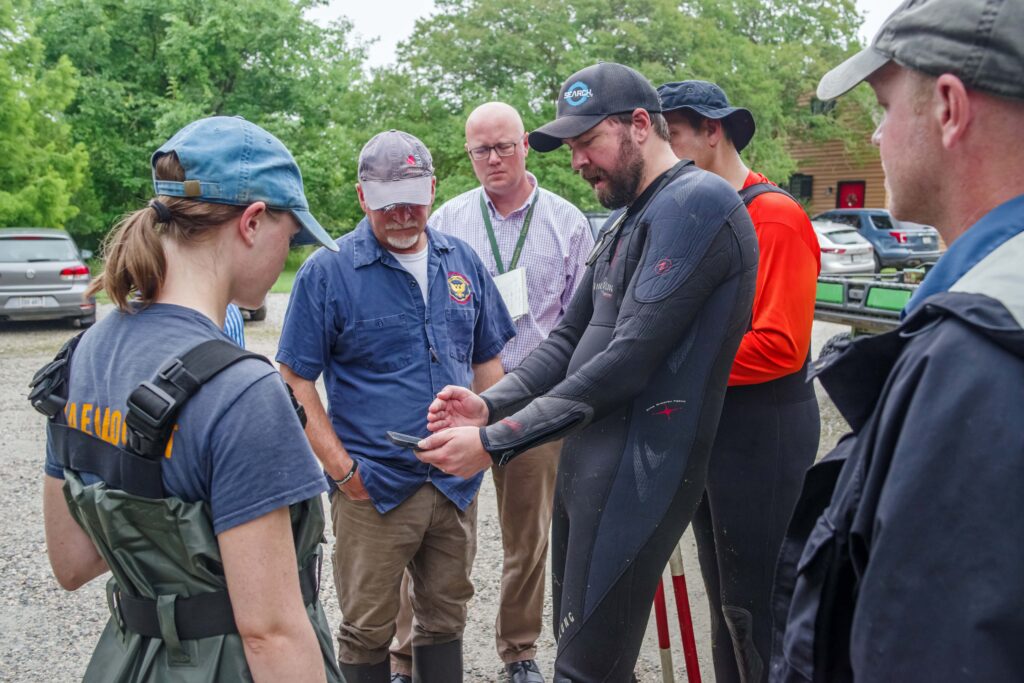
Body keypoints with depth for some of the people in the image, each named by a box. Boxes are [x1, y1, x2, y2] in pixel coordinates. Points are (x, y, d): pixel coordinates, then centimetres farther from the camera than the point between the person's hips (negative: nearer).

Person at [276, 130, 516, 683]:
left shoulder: (463, 262, 7)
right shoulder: (327, 271, -7)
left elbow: (488, 358, 15)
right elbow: (295, 382, -7)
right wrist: (341, 468, -12)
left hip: (456, 485, 4)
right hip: (374, 489, -4)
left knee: (445, 618, 18)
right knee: (367, 632, 9)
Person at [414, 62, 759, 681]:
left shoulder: (698, 202, -15)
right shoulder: (627, 223, 17)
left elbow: (629, 359, -22)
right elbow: (569, 340, 15)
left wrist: (496, 443, -20)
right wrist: (490, 404, -2)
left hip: (636, 469, -9)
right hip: (586, 459, 9)